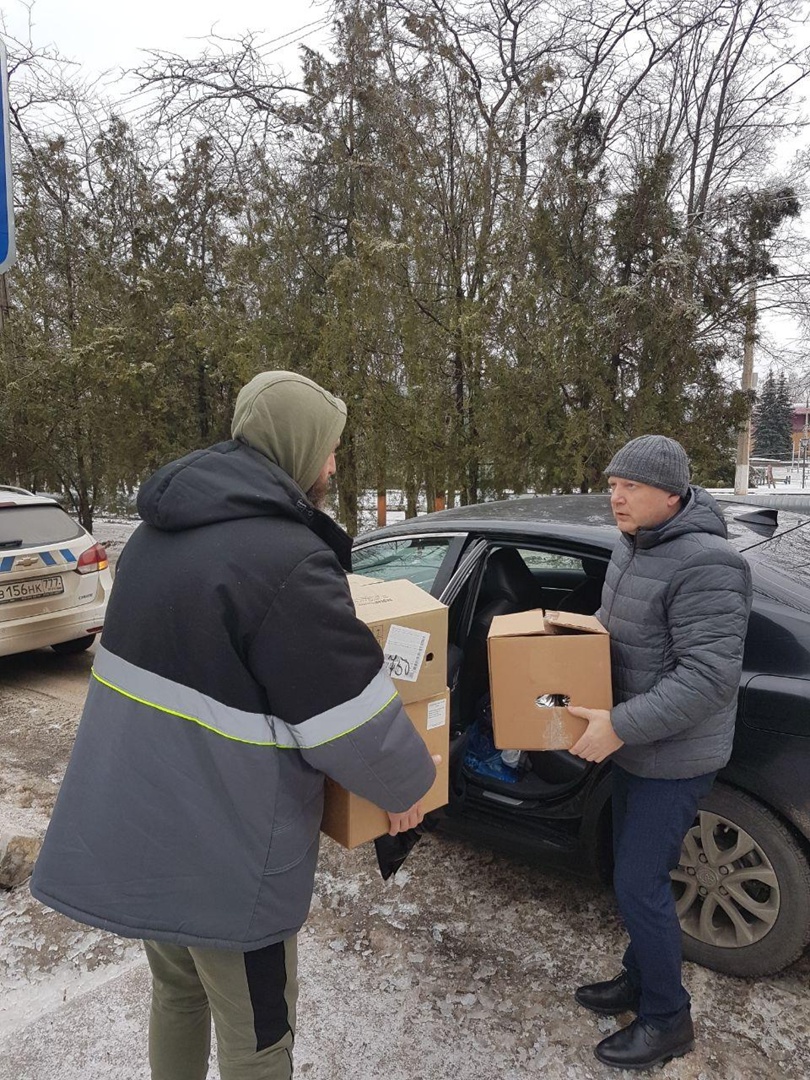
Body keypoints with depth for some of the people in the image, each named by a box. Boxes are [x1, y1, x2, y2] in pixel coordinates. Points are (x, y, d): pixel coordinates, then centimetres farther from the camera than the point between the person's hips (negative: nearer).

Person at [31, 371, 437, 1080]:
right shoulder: (286, 559, -26)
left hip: (134, 824, 8)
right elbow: (356, 716, -20)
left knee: (177, 993, 29)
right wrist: (408, 785, 0)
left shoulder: (158, 531, 3)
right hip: (221, 850, -8)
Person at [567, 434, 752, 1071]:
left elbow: (710, 678, -29)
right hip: (634, 749, 9)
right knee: (634, 872, 21)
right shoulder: (631, 547, 4)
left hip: (675, 759, -9)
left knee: (640, 885, 2)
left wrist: (620, 726, -30)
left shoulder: (705, 565, -25)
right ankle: (640, 979, 42)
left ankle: (667, 1021, 25)